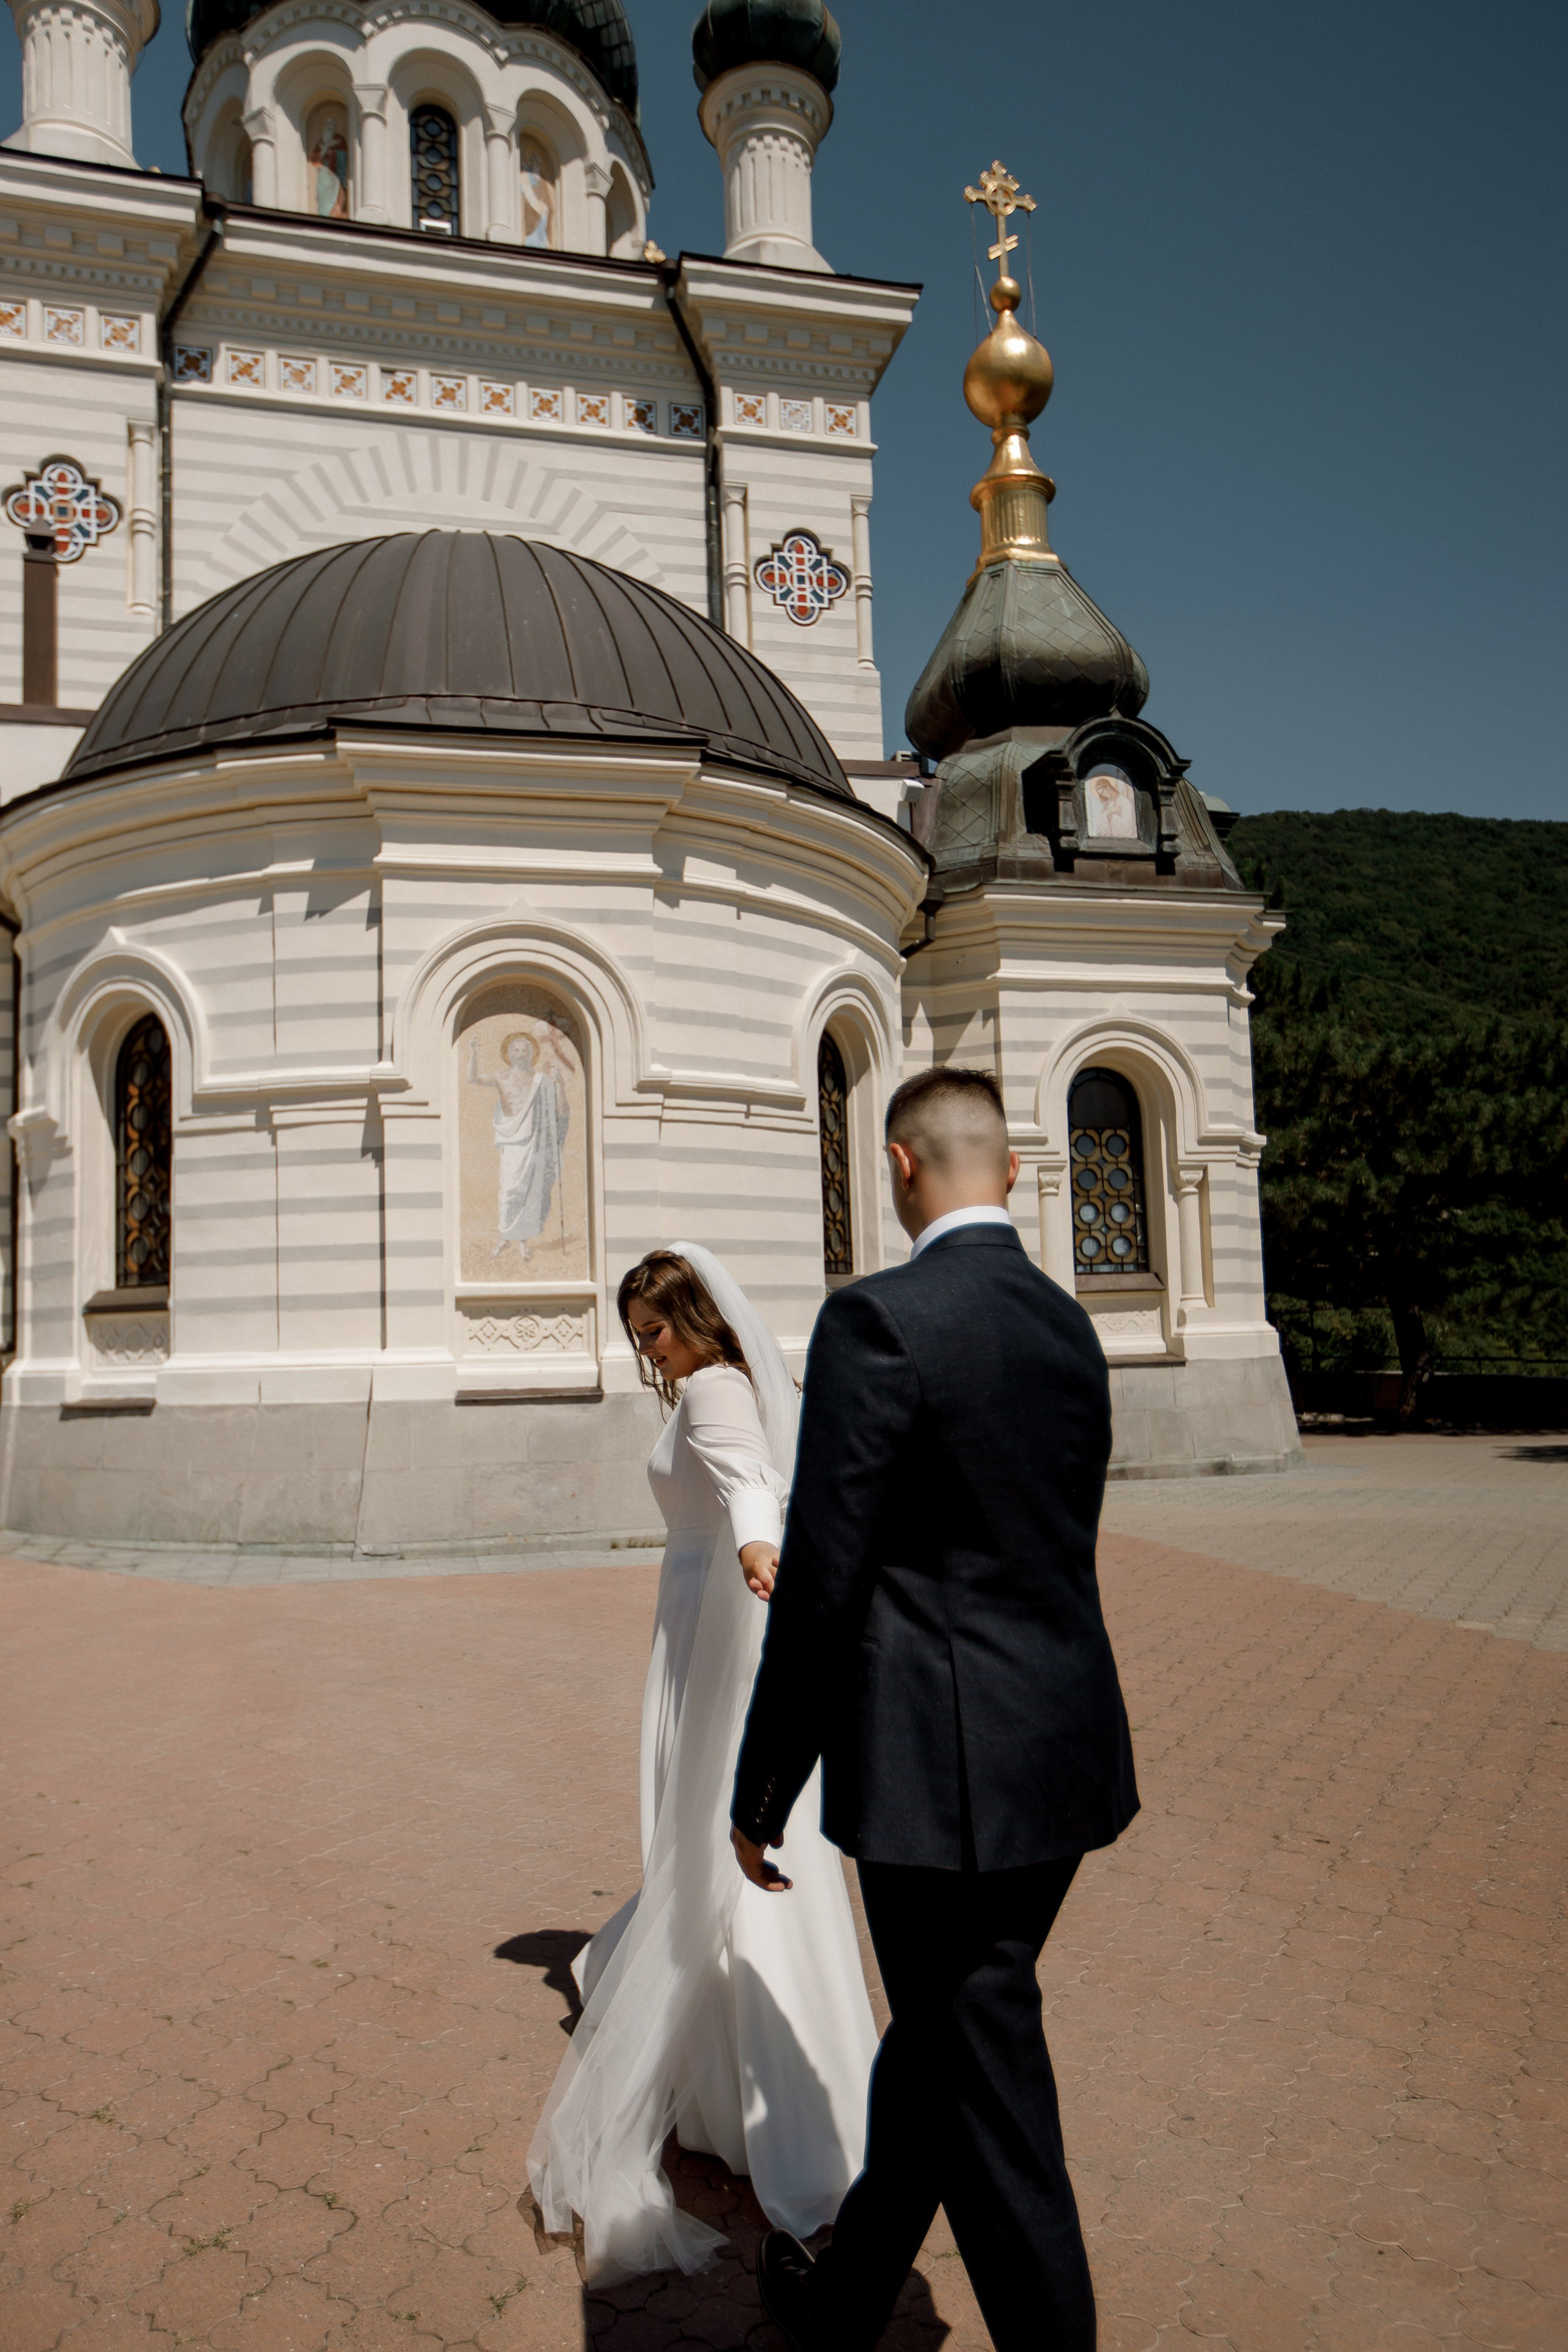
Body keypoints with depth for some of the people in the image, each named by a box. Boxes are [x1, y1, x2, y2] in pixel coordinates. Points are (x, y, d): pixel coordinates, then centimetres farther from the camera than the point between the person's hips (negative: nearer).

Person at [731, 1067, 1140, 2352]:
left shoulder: (878, 1319, -18)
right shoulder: (1070, 1326, 6)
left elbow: (822, 1580, -17)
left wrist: (764, 1787, -7)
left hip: (945, 1764, -8)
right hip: (1066, 1754, 9)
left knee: (991, 2095, 8)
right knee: (938, 2036, 24)